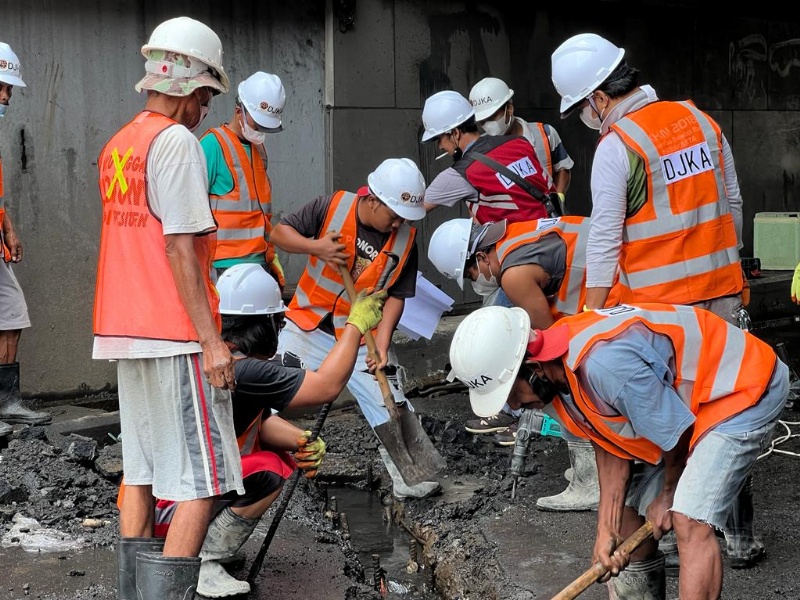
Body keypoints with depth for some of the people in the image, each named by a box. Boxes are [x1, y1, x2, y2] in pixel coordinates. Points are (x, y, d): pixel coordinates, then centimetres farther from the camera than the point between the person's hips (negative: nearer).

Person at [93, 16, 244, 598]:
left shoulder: (117, 144, 14)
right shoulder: (177, 141, -12)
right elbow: (179, 248, -18)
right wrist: (211, 339, -18)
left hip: (125, 330, 9)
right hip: (176, 334, -9)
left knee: (140, 470, 14)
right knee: (203, 481, -4)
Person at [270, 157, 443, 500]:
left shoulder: (405, 239, -8)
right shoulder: (332, 207, -13)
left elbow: (395, 296, -6)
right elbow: (279, 232, -7)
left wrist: (381, 344, -18)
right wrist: (315, 247, -26)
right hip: (309, 327, -1)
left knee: (391, 406, -5)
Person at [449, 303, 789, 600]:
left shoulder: (605, 364, -37)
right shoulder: (556, 371, -8)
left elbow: (677, 432, -24)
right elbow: (610, 446, -1)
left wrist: (668, 495, -5)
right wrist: (606, 529, -9)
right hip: (678, 398, 10)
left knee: (691, 523, -23)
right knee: (628, 510, 13)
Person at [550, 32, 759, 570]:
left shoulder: (617, 147, -12)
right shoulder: (700, 120, 7)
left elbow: (604, 242, -11)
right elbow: (733, 204, 13)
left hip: (661, 307, -6)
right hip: (724, 294, 6)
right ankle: (741, 536, 21)